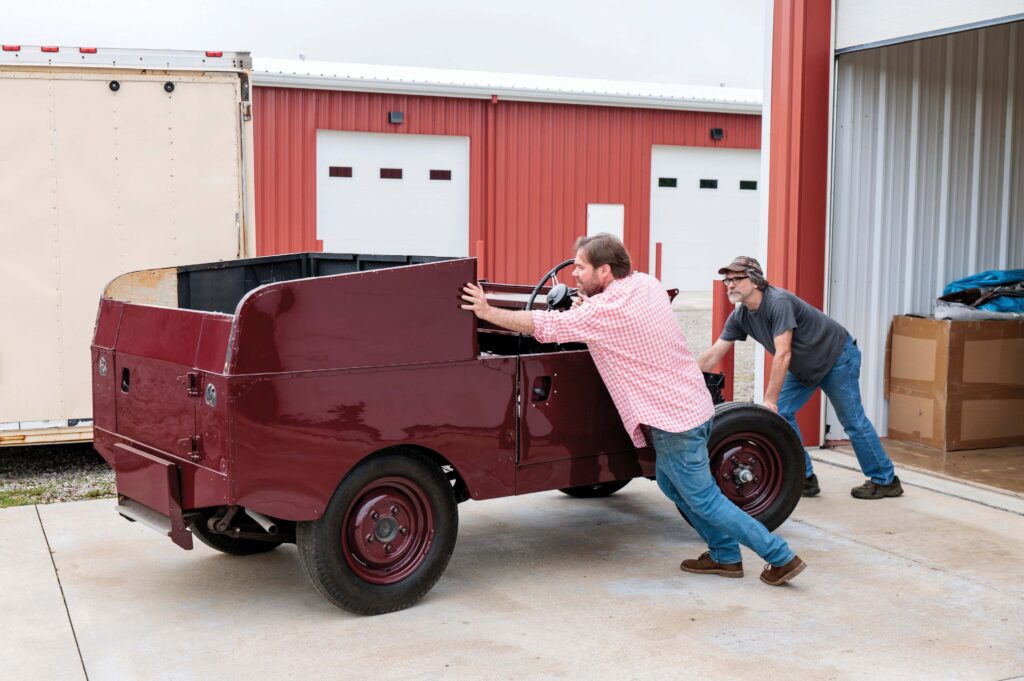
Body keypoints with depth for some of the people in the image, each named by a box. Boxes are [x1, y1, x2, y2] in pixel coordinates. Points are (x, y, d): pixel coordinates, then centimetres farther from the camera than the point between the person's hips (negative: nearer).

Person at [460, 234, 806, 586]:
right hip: (692, 403, 9)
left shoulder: (603, 310, -20)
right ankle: (725, 556, 29)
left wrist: (487, 311, -6)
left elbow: (544, 325, -16)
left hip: (674, 417, -9)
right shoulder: (645, 283, 5)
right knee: (670, 482, 23)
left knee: (704, 500, 2)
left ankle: (782, 557, 10)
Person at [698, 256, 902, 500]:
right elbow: (713, 354, -5)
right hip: (803, 367, 8)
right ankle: (805, 479, 5)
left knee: (853, 421, -2)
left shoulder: (778, 302, -32)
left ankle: (885, 481, 12)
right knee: (780, 414, -3)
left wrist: (769, 400, -36)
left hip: (837, 358, -8)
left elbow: (783, 354, -36)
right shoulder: (740, 316, -8)